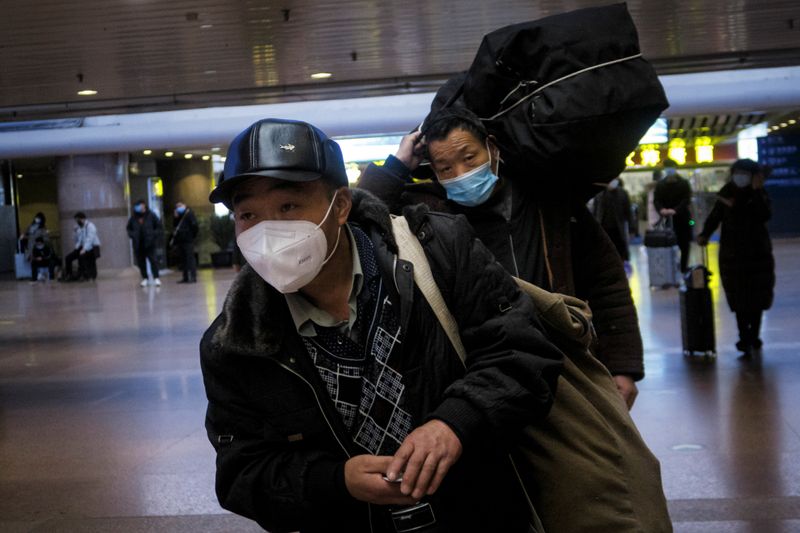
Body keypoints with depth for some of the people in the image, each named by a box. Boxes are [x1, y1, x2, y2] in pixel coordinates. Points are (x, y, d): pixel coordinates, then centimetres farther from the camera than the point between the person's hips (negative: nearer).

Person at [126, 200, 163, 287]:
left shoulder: (151, 215, -1)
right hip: (138, 245, 3)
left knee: (153, 259, -9)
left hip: (149, 243, -3)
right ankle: (144, 278, 17)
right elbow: (129, 229, 18)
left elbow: (159, 227, 3)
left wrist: (154, 234, -11)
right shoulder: (133, 218, 4)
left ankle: (156, 278, -6)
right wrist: (132, 235, -1)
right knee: (141, 261, 6)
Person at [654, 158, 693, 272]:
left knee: (684, 245, 3)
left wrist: (675, 210, -28)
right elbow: (656, 200, -2)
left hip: (682, 219, -1)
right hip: (667, 220, 1)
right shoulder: (660, 185, 7)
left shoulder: (684, 184, 0)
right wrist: (661, 209, -25)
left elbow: (686, 200, -11)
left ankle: (683, 269, 12)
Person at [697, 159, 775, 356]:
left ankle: (753, 336, 19)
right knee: (739, 299, -3)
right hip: (733, 253, 0)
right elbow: (714, 217, -3)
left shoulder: (759, 194, -3)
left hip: (758, 252, 1)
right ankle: (745, 337, -1)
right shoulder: (727, 194, -1)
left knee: (757, 297, 7)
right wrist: (704, 234, -17)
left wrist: (757, 192, -23)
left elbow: (765, 215, -20)